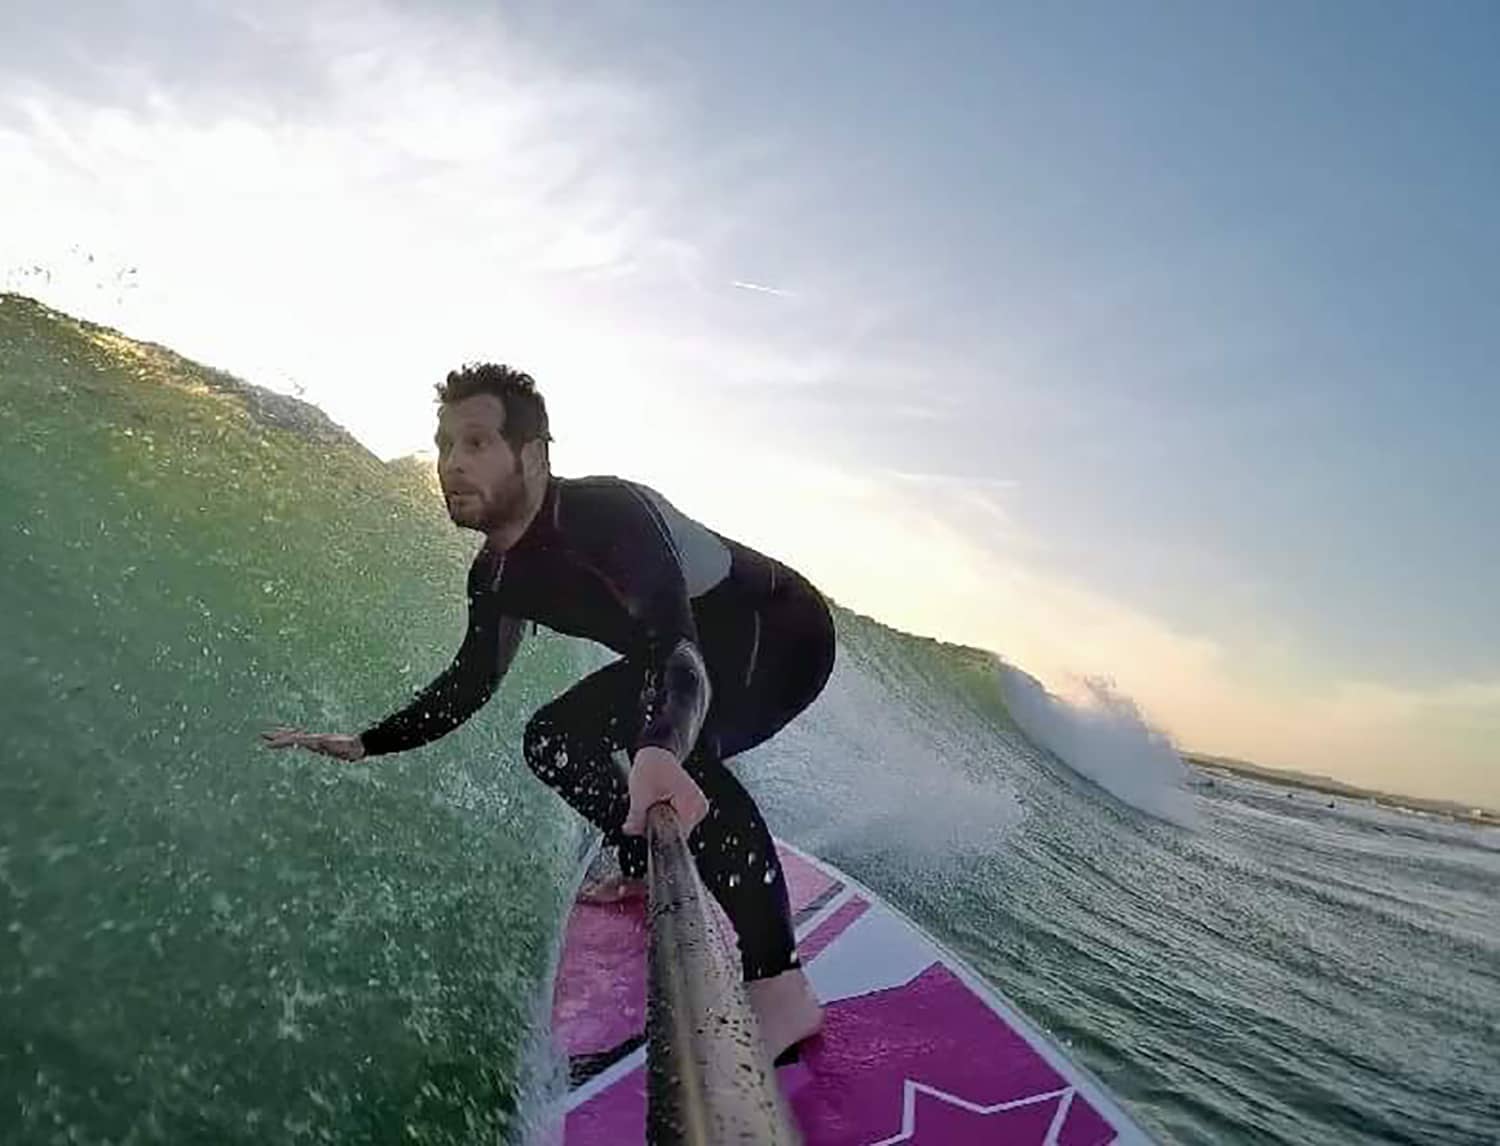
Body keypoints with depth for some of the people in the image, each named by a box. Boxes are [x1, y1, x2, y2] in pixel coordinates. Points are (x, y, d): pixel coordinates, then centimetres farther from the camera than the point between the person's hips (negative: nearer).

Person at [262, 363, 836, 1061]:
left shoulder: (606, 512, -32)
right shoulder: (496, 575, -5)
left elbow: (672, 634, -48)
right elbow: (472, 681, 9)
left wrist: (659, 750, -66)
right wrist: (364, 746, 4)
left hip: (784, 630, -8)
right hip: (700, 652, 9)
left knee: (676, 746, -36)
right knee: (554, 740, 10)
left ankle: (779, 986, -33)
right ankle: (648, 866, 26)